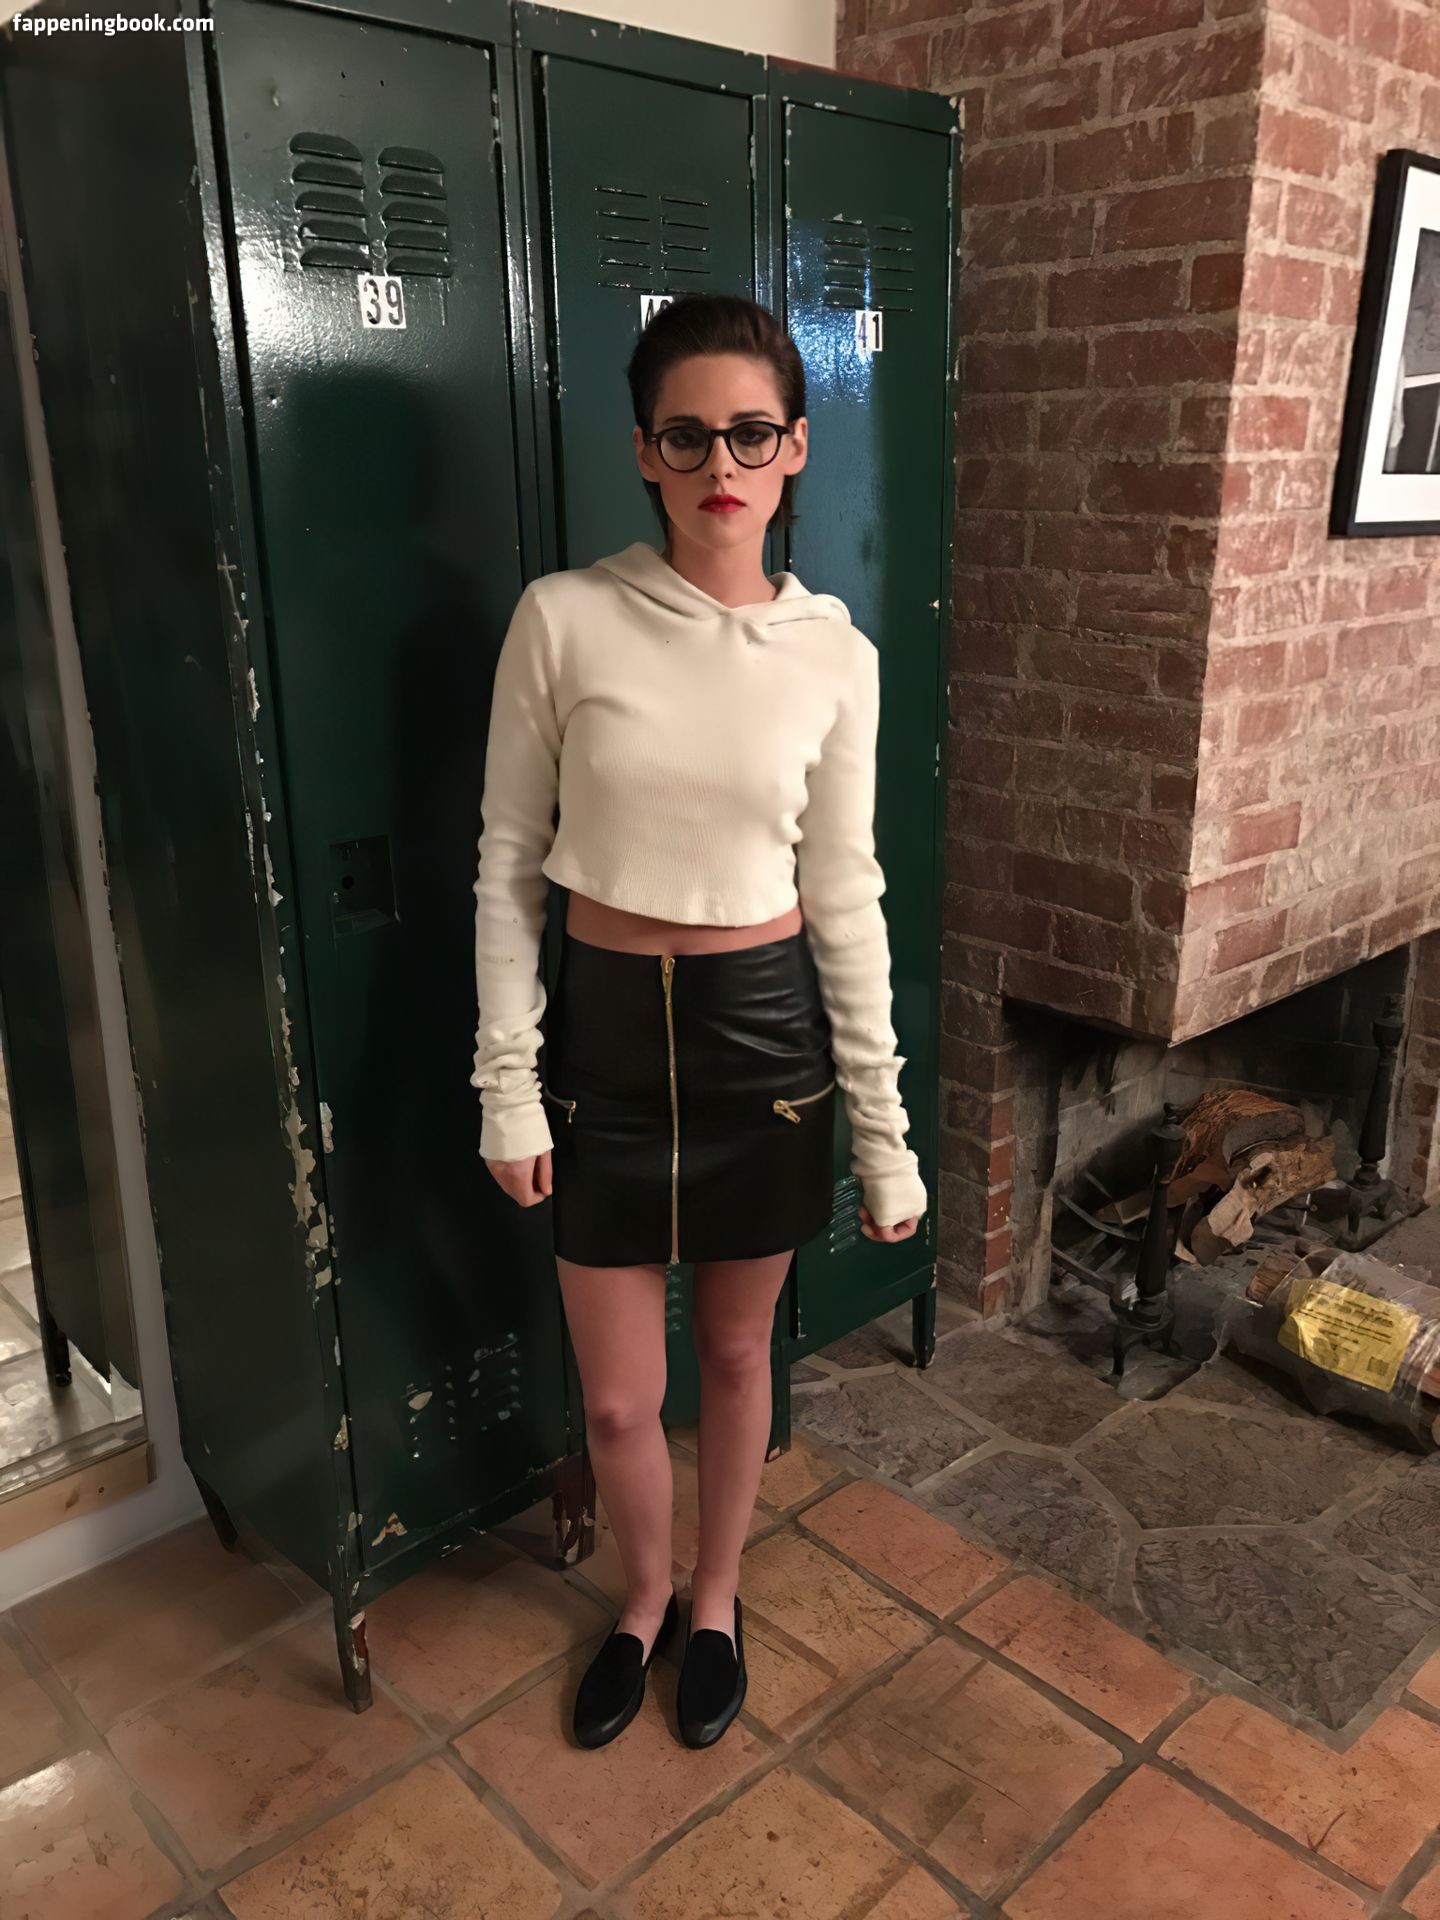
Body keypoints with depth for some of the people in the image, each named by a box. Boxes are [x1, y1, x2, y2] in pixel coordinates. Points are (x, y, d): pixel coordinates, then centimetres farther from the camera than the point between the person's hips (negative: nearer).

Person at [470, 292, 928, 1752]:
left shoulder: (834, 655, -4)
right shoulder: (564, 619, -8)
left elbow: (845, 895, 0)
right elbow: (509, 861, -3)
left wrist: (884, 1124, 1)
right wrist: (508, 1079, -5)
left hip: (766, 1029, 1)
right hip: (605, 1028, 0)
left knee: (736, 1355, 18)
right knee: (617, 1398, 11)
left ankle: (715, 1600, 47)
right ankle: (643, 1600, 44)